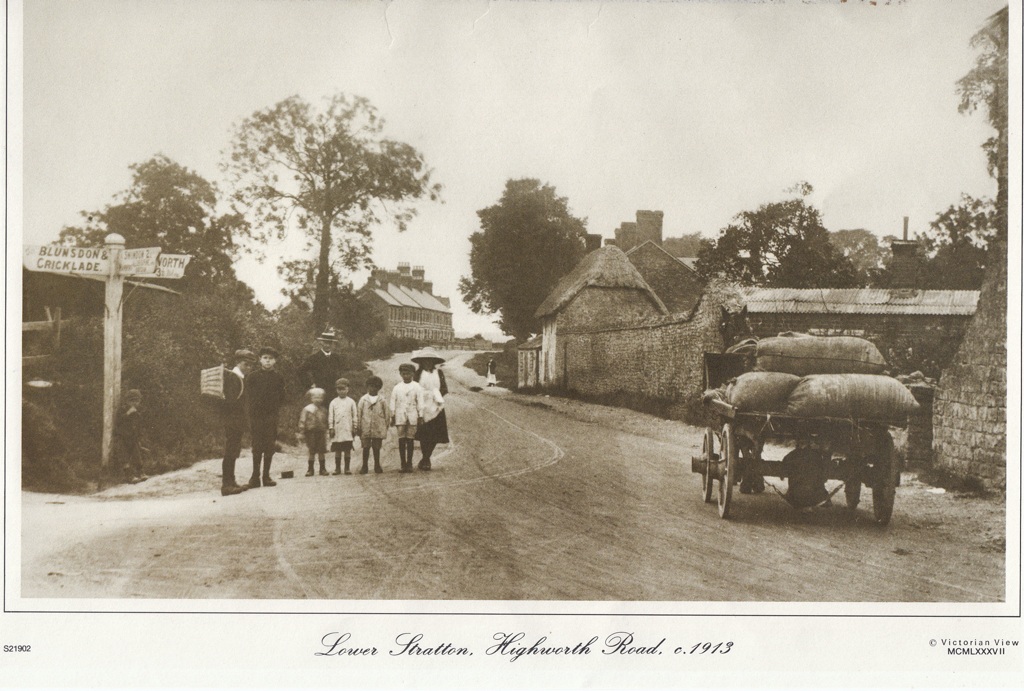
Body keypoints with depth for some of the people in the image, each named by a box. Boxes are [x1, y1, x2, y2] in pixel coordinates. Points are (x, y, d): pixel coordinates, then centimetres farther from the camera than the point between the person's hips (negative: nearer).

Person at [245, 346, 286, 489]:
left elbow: (281, 398, 10)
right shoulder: (253, 376, 4)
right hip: (256, 415, -1)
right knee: (257, 446, -2)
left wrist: (275, 409, 0)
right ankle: (255, 476, 4)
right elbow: (248, 395, 5)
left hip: (271, 416, 1)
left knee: (270, 447, 2)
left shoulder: (278, 377, 6)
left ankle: (266, 476, 9)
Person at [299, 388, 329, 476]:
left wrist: (325, 432, 16)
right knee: (312, 452, 1)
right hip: (311, 432, -3)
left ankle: (322, 469, 12)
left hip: (321, 432, 3)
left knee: (321, 452, 5)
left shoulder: (323, 411, 10)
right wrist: (302, 432, -9)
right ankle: (310, 470, 9)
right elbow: (302, 421, -4)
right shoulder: (307, 409, -3)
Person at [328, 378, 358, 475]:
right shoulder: (333, 402, 8)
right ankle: (337, 468, 8)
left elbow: (355, 416, 7)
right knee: (337, 450, 2)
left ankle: (347, 468, 6)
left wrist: (354, 428, 2)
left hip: (348, 430, 0)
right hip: (337, 430, 0)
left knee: (347, 449, 0)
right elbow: (330, 416, 7)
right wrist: (331, 428, 1)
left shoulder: (351, 402, 7)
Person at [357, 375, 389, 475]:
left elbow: (386, 414, 8)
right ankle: (364, 466, 10)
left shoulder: (382, 400, 3)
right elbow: (359, 414, 5)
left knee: (376, 448, 7)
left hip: (378, 428, 0)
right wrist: (359, 427, 3)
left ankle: (377, 466, 18)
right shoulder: (363, 399, 3)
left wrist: (386, 426, 6)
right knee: (366, 447, 2)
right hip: (366, 428, 0)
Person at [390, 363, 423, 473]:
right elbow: (393, 402, 9)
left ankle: (409, 464, 5)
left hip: (412, 416, -1)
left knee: (410, 440, 0)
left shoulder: (417, 387, 4)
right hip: (400, 416, 1)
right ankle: (403, 464, -2)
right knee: (401, 440, -4)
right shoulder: (397, 388, 7)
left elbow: (420, 402, 4)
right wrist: (392, 416, 5)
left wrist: (420, 417, 0)